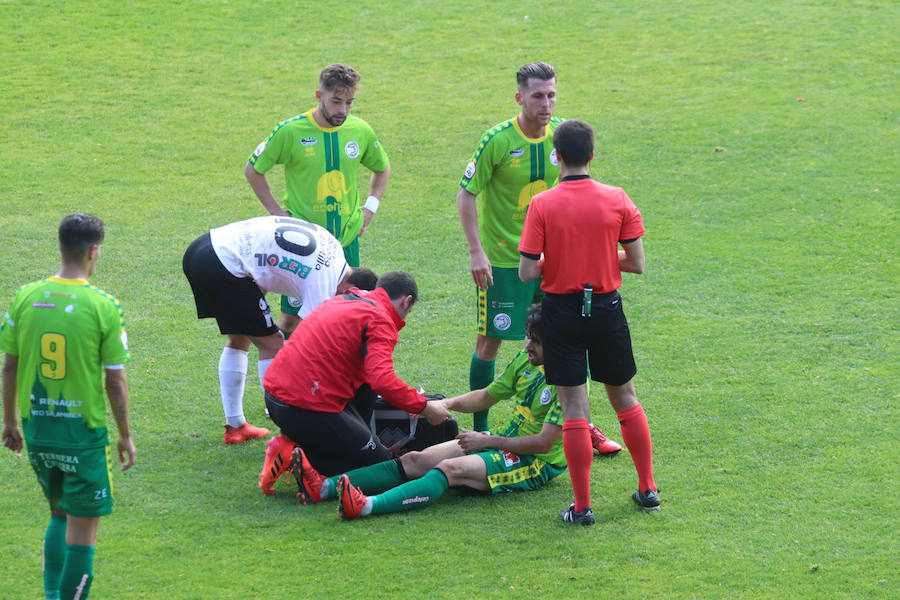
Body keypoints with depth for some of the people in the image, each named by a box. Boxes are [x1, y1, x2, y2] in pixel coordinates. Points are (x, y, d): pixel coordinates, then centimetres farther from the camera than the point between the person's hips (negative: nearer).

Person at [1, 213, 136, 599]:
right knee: (83, 525, 5)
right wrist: (125, 436, 3)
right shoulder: (103, 306, -13)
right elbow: (115, 381, -9)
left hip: (36, 428, 5)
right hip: (83, 431, -5)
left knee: (59, 513, 23)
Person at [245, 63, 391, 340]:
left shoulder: (360, 130, 0)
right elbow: (253, 170, 4)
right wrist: (276, 211, -1)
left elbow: (382, 168, 22)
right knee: (292, 318, -4)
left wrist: (371, 207, 9)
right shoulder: (290, 131, -10)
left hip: (347, 241, 3)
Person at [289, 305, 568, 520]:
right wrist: (446, 404, 2)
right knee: (415, 460, -9)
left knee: (451, 468, -34)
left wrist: (488, 441, -14)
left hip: (536, 464, -8)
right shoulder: (525, 361, 9)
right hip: (505, 444, 9)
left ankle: (368, 505, -55)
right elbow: (487, 396, 20)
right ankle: (323, 488, -23)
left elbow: (544, 443, -20)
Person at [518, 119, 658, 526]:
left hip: (561, 310, -2)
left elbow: (527, 272, -12)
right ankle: (648, 488, 24)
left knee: (574, 407, 2)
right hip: (607, 308, 2)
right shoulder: (617, 199, -6)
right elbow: (637, 263, -4)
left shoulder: (542, 205, -12)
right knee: (625, 398, 18)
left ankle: (582, 506, 2)